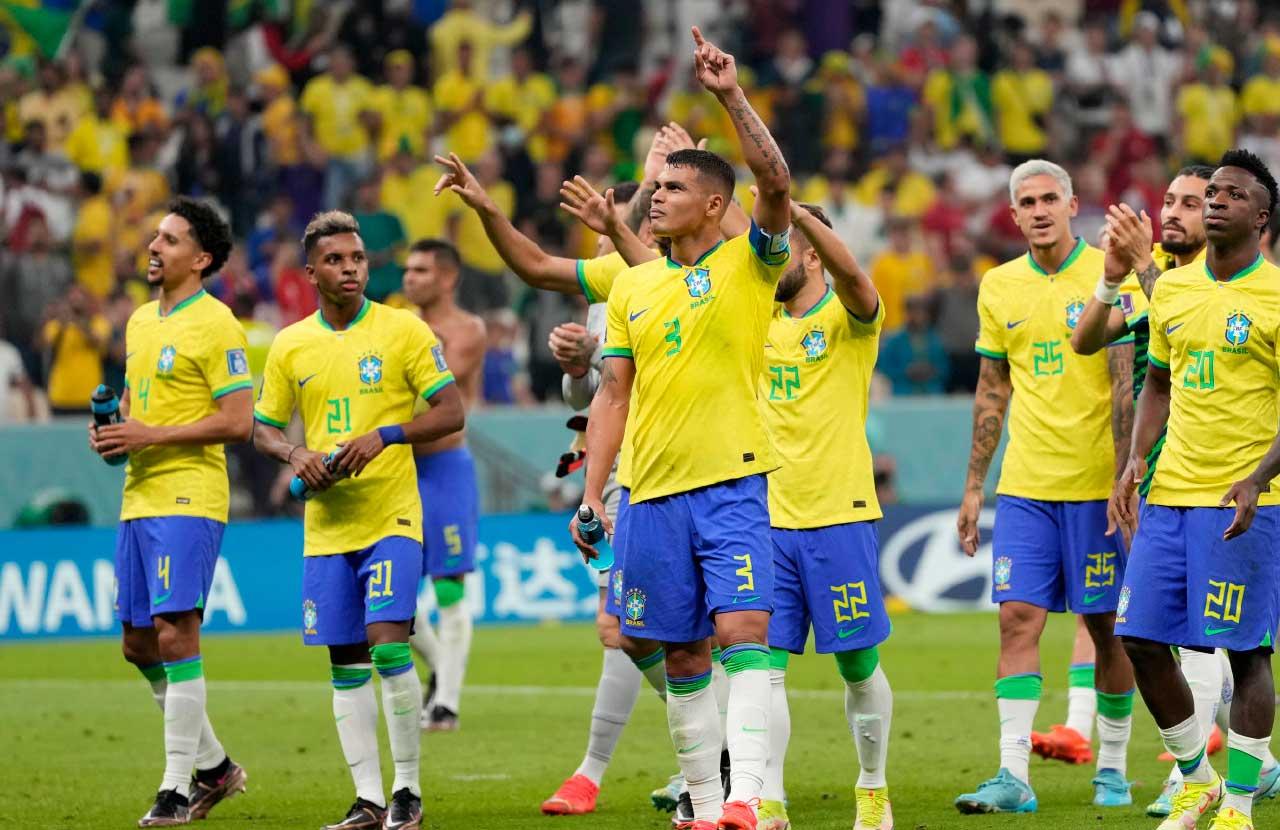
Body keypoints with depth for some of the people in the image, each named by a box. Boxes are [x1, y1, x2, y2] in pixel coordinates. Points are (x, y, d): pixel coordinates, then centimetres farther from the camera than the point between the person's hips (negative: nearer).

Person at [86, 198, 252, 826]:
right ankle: (213, 765, 24)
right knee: (140, 644, 10)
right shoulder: (141, 321, 16)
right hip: (139, 498, 9)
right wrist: (110, 430, 6)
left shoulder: (215, 325, -9)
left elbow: (237, 422, -15)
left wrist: (151, 435, -17)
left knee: (174, 633, -13)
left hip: (188, 500, -9)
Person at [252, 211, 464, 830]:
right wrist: (294, 455, -6)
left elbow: (452, 412, -3)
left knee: (389, 645, -15)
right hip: (326, 524, 4)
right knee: (346, 663, 4)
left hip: (391, 517, -4)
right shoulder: (290, 345, 8)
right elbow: (263, 429, 16)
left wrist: (384, 436, -17)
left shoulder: (402, 330, -2)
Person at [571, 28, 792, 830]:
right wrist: (592, 493, 6)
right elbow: (613, 395, 13)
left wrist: (732, 97, -24)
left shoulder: (748, 264, 0)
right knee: (683, 656, 7)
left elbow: (776, 183, -18)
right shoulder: (632, 288, 12)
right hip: (654, 492, 5)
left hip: (733, 482, -5)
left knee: (742, 630, -17)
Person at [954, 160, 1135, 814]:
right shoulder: (999, 286, 9)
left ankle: (1112, 768, 15)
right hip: (1025, 484, 4)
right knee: (1017, 618, -5)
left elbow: (1127, 382, -9)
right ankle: (1013, 777, -8)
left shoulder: (1108, 274, -5)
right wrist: (974, 486, 14)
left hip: (1095, 484, -4)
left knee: (1106, 626, 3)